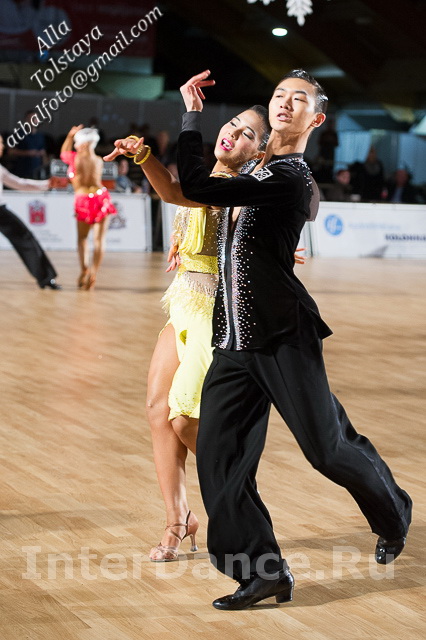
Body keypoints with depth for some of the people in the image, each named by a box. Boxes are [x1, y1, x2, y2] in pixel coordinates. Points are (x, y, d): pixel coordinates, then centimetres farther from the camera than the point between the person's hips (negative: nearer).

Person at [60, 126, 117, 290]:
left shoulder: (75, 158, -7)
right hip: (100, 197, 2)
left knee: (82, 237, 15)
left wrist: (70, 135, 21)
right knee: (99, 239, 1)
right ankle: (93, 273, -7)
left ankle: (84, 269, 0)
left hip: (83, 200, -2)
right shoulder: (98, 161, 3)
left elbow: (63, 153, 15)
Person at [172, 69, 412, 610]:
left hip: (283, 334, -8)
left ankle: (393, 515, 31)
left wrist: (192, 114, -10)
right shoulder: (258, 167, 15)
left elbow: (197, 188, -19)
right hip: (234, 339, 8)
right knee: (218, 454, -2)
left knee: (327, 447, 2)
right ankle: (263, 572, 4)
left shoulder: (291, 180, -13)